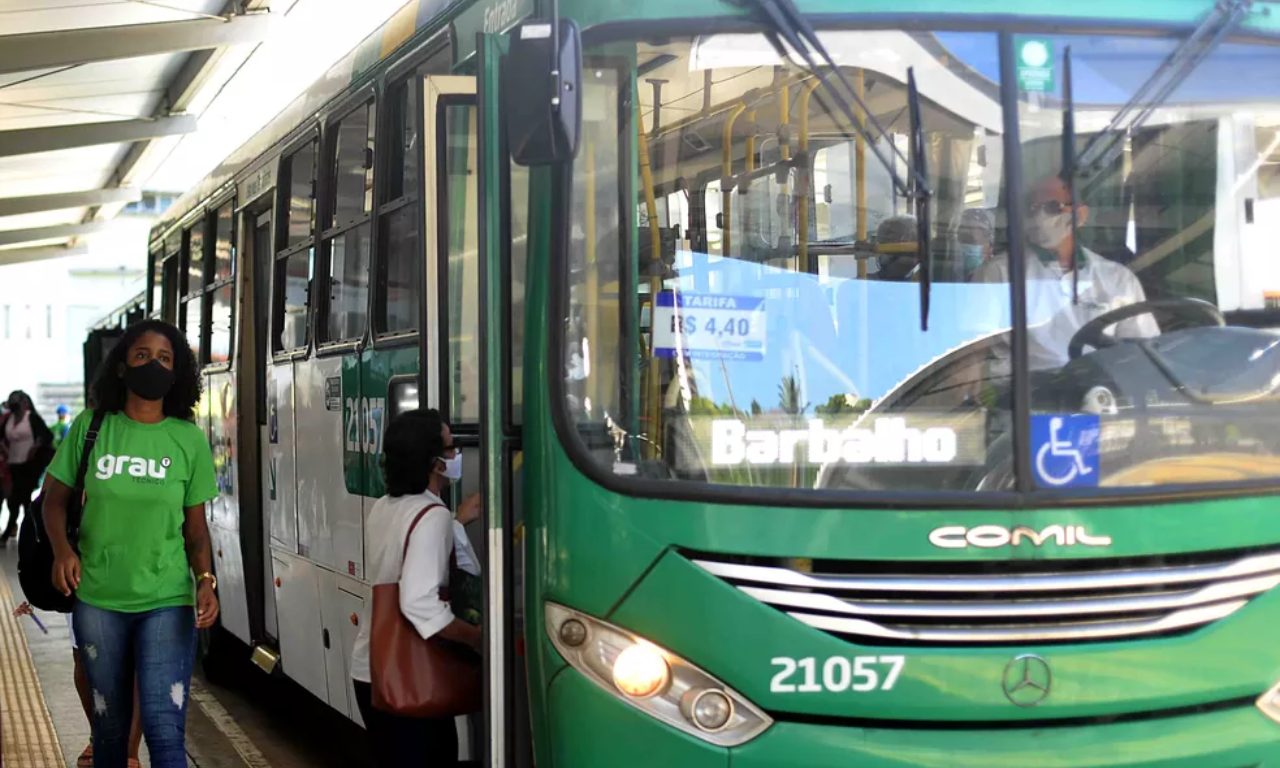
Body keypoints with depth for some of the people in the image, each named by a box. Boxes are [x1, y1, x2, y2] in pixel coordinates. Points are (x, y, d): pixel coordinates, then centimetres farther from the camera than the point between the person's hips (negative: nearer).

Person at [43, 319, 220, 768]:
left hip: (167, 601, -1)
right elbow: (54, 499, 8)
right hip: (97, 601, 2)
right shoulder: (90, 427, -1)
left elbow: (195, 526, 4)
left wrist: (206, 580, -13)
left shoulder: (189, 440, -2)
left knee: (163, 727, -10)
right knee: (110, 724, 15)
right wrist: (62, 550, -11)